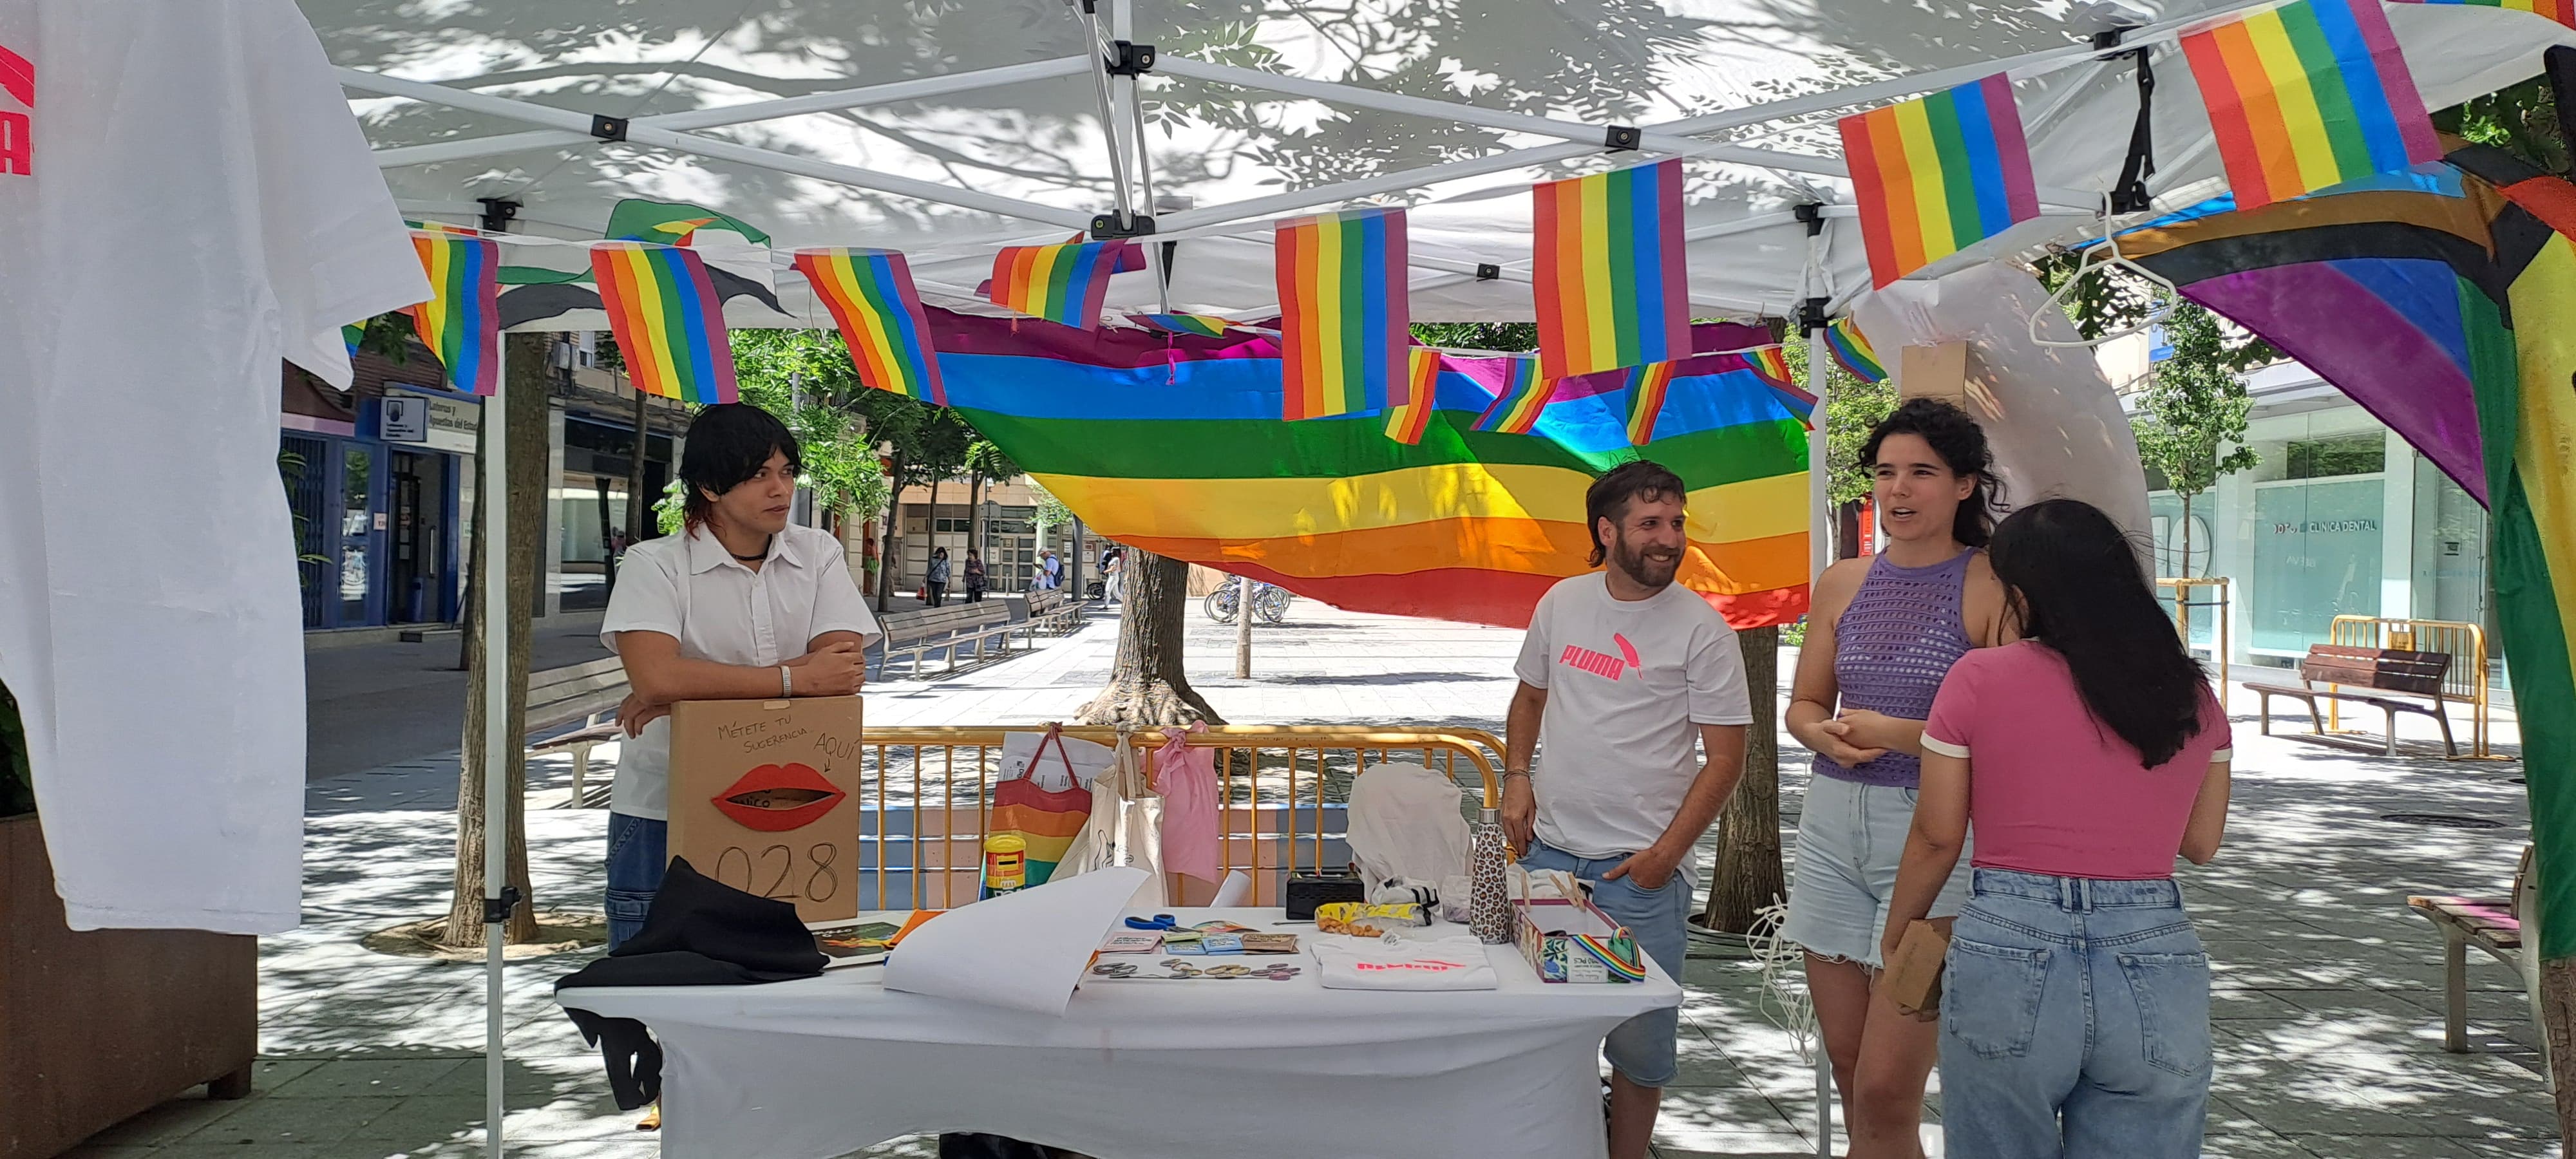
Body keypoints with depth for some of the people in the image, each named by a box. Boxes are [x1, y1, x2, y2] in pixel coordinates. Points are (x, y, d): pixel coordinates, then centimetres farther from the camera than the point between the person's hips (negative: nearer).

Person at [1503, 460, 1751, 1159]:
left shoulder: (1701, 628, -9)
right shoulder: (1562, 602, 5)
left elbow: (1724, 757, -8)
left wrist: (1667, 852, -13)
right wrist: (1516, 776, 5)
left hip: (1640, 865, -4)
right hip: (1549, 848, 4)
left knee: (1638, 1034, 3)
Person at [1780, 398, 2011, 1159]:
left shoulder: (1994, 586, -7)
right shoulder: (1842, 584, 9)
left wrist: (1900, 735, -18)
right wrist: (1825, 734, -5)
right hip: (1833, 826, 6)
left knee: (1885, 1090, -7)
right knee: (1847, 1074, 13)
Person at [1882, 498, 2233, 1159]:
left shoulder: (1979, 680, -5)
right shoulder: (2192, 696, 5)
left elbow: (1937, 838, -1)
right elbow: (2201, 845, 15)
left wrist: (1896, 936, 14)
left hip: (2010, 959, -2)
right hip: (2157, 964, 3)